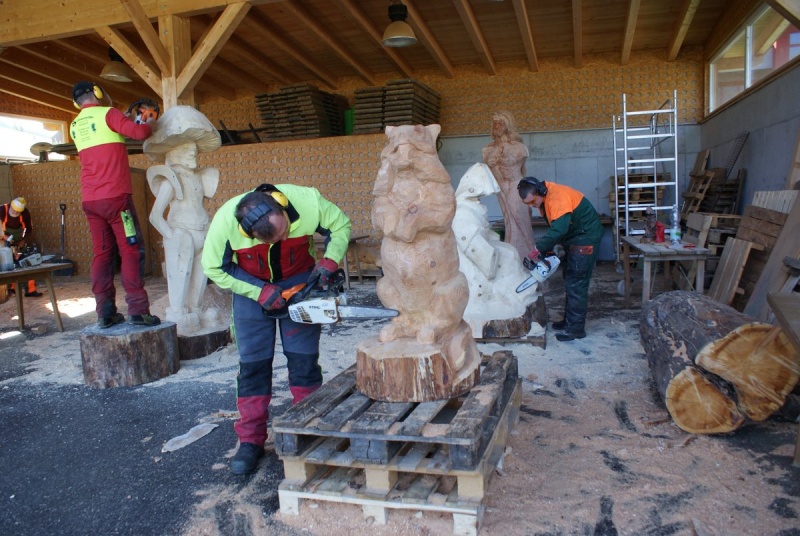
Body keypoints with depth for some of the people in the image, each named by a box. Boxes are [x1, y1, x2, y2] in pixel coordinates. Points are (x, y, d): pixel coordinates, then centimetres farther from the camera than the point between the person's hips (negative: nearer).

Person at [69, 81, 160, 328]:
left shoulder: (75, 126, 17)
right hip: (115, 196, -6)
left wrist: (126, 123, 24)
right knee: (131, 251, -4)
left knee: (102, 253, 7)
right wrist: (149, 124, 7)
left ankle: (105, 313, 4)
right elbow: (139, 133, -15)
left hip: (90, 199, 6)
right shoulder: (107, 114, -3)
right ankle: (138, 310, -8)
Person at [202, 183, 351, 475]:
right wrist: (259, 293, -22)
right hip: (250, 287, 0)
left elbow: (341, 225, -12)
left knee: (304, 359, 0)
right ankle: (251, 441, 12)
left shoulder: (307, 201, -31)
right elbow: (214, 268, -15)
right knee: (253, 363, 0)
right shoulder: (225, 221, -31)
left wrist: (330, 261, -28)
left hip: (299, 281, 1)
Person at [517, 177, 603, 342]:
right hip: (573, 237, 10)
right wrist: (548, 248, -3)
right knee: (570, 280, 15)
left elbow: (558, 229, -37)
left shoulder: (557, 197, -28)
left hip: (586, 237, -10)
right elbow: (553, 227, 8)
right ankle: (569, 320, 24)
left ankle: (576, 328, -3)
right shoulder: (543, 198, 3)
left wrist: (536, 250, -34)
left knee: (576, 283, -9)